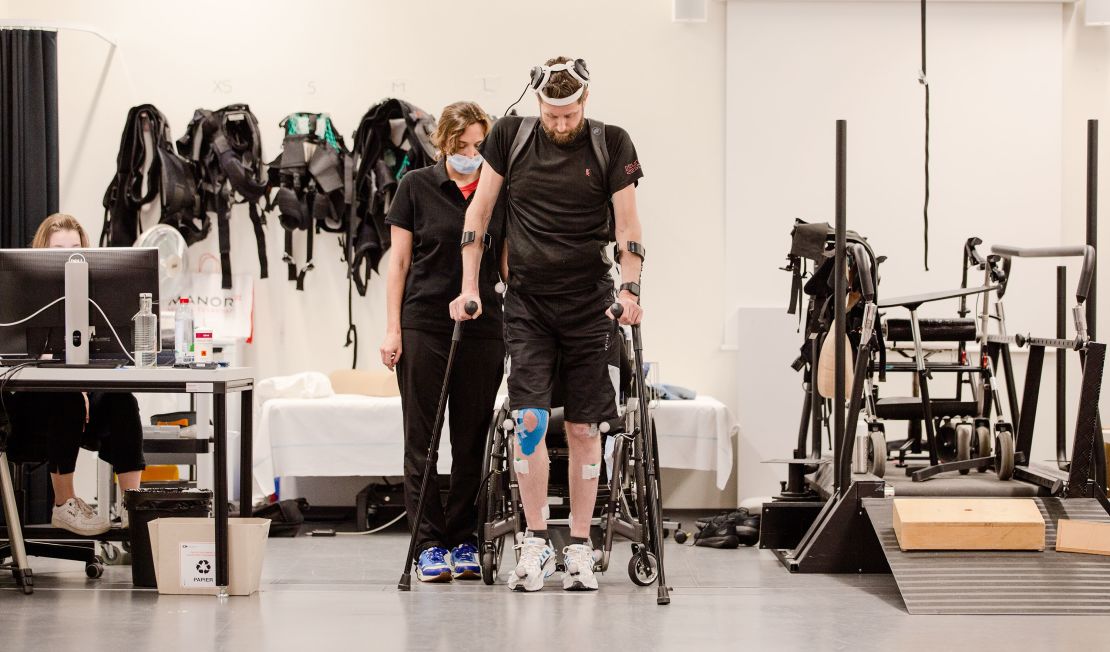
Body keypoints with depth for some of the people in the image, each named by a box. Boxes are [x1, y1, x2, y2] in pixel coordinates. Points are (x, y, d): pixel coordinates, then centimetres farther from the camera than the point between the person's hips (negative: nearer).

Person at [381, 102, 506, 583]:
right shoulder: (417, 187, 2)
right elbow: (399, 261, 3)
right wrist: (392, 328, -4)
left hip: (483, 329, 2)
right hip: (424, 326, -2)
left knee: (472, 440, 5)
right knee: (422, 439, -2)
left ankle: (464, 542, 12)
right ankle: (429, 545, 2)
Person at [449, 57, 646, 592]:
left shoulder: (611, 145, -1)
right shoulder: (510, 137, 1)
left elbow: (627, 222, -2)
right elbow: (480, 210, 6)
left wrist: (629, 288, -14)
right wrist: (469, 286, 2)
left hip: (589, 305, 0)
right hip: (527, 301, 0)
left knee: (583, 428, 1)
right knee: (529, 418, -12)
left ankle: (579, 548, 9)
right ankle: (535, 542, -4)